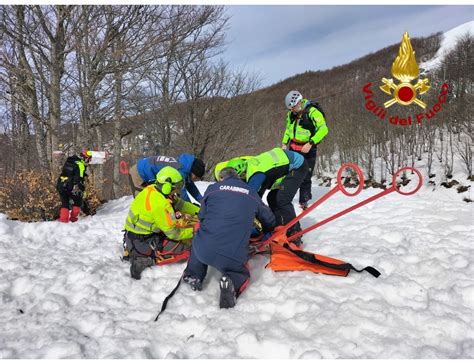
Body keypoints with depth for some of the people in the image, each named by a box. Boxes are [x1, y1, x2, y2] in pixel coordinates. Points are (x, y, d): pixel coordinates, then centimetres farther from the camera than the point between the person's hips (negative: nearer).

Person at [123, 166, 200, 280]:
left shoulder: (153, 189, -2)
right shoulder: (160, 205, -27)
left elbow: (180, 204, 9)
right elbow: (173, 233, -17)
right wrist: (193, 231, -5)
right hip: (141, 243, -9)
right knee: (187, 249, -8)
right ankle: (146, 260, -9)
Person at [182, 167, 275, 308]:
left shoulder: (212, 188, 11)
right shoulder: (252, 194, 16)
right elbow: (269, 220, 29)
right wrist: (265, 231, 52)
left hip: (204, 250, 1)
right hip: (234, 257, -1)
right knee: (242, 275, 28)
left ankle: (194, 276, 19)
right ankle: (233, 284, -6)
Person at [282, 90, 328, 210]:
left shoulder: (313, 112, -18)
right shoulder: (291, 114, 4)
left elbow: (323, 129, -22)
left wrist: (310, 144, -27)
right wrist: (284, 143, 8)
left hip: (308, 149, -6)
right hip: (293, 148, 6)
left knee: (305, 177, 0)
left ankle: (304, 201, 13)